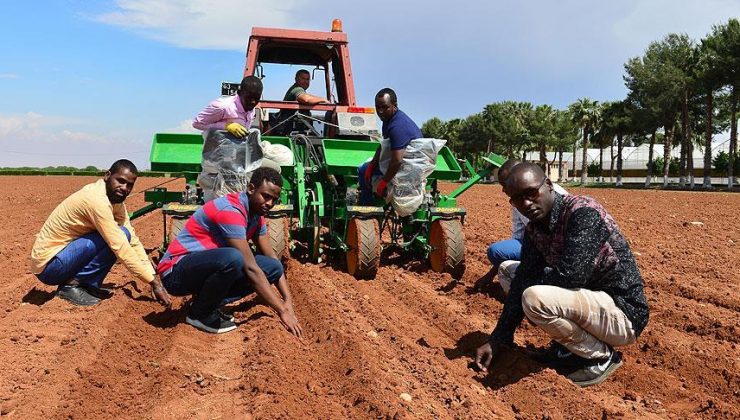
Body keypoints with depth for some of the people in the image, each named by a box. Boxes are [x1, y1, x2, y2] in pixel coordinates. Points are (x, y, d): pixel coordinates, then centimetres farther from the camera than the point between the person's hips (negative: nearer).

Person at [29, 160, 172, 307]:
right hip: (48, 266, -9)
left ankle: (88, 285, 6)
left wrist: (154, 277, -9)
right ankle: (72, 284, -11)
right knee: (120, 237, -21)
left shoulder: (116, 200, 3)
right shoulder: (97, 200, -25)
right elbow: (121, 248, -28)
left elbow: (133, 240, 0)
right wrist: (154, 283, -26)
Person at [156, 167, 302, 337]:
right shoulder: (230, 211, -24)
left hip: (207, 267, 8)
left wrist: (288, 301, -5)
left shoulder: (256, 215, 4)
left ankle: (209, 303, 1)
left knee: (273, 267, -5)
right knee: (233, 258, -37)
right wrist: (282, 311, -27)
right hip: (175, 273, -8)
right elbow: (251, 268, -28)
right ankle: (200, 314, -11)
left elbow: (272, 258, 6)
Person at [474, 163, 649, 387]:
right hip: (591, 298, 9)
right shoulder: (534, 229, 2)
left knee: (536, 298, -32)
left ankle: (602, 357, -6)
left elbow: (571, 276, -32)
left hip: (624, 313, -8)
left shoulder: (583, 213, -22)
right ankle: (569, 347, 11)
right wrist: (498, 339, -5)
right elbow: (521, 283, 0)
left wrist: (533, 277, -12)